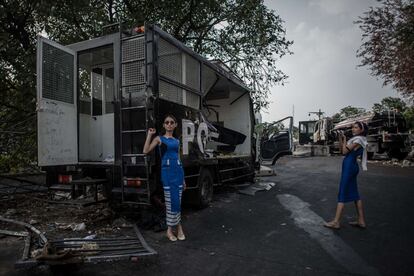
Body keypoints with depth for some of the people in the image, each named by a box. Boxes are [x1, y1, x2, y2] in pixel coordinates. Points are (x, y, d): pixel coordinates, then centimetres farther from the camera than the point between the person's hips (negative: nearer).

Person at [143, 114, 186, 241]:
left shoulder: (176, 141, 16)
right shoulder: (159, 138, 4)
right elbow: (146, 151, -9)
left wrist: (183, 178, 18)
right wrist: (149, 134, -6)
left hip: (178, 170, 4)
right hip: (167, 171, -4)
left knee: (177, 200, 4)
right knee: (171, 201, -3)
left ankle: (170, 229, 17)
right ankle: (178, 227, 13)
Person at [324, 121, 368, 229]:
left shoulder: (358, 140, -12)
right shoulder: (355, 139, 16)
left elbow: (345, 151, -14)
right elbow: (341, 149, 18)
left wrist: (344, 139, -3)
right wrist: (340, 138, 7)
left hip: (349, 166, -10)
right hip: (351, 166, 10)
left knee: (342, 193, -6)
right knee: (354, 193, 13)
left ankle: (336, 222, -2)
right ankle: (361, 221, 19)